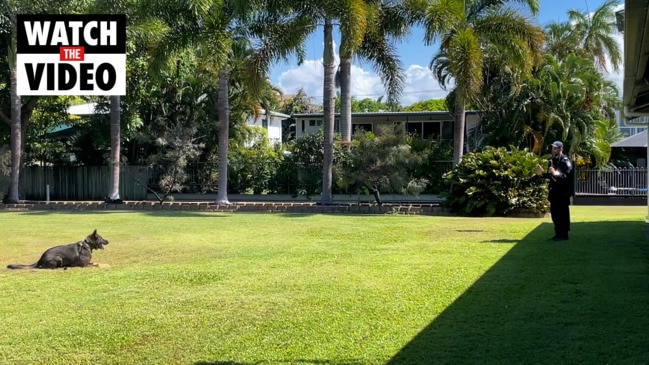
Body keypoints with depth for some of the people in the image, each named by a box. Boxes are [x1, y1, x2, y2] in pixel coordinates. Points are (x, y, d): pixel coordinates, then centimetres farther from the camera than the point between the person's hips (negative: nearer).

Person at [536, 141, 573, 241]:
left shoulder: (565, 161, -10)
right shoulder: (552, 161, 15)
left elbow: (566, 176, -21)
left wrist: (555, 173, -35)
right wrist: (542, 174, 5)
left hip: (563, 192, -8)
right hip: (554, 191, 8)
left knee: (563, 213, -5)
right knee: (554, 213, 11)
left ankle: (564, 235, 1)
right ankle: (558, 234, 19)